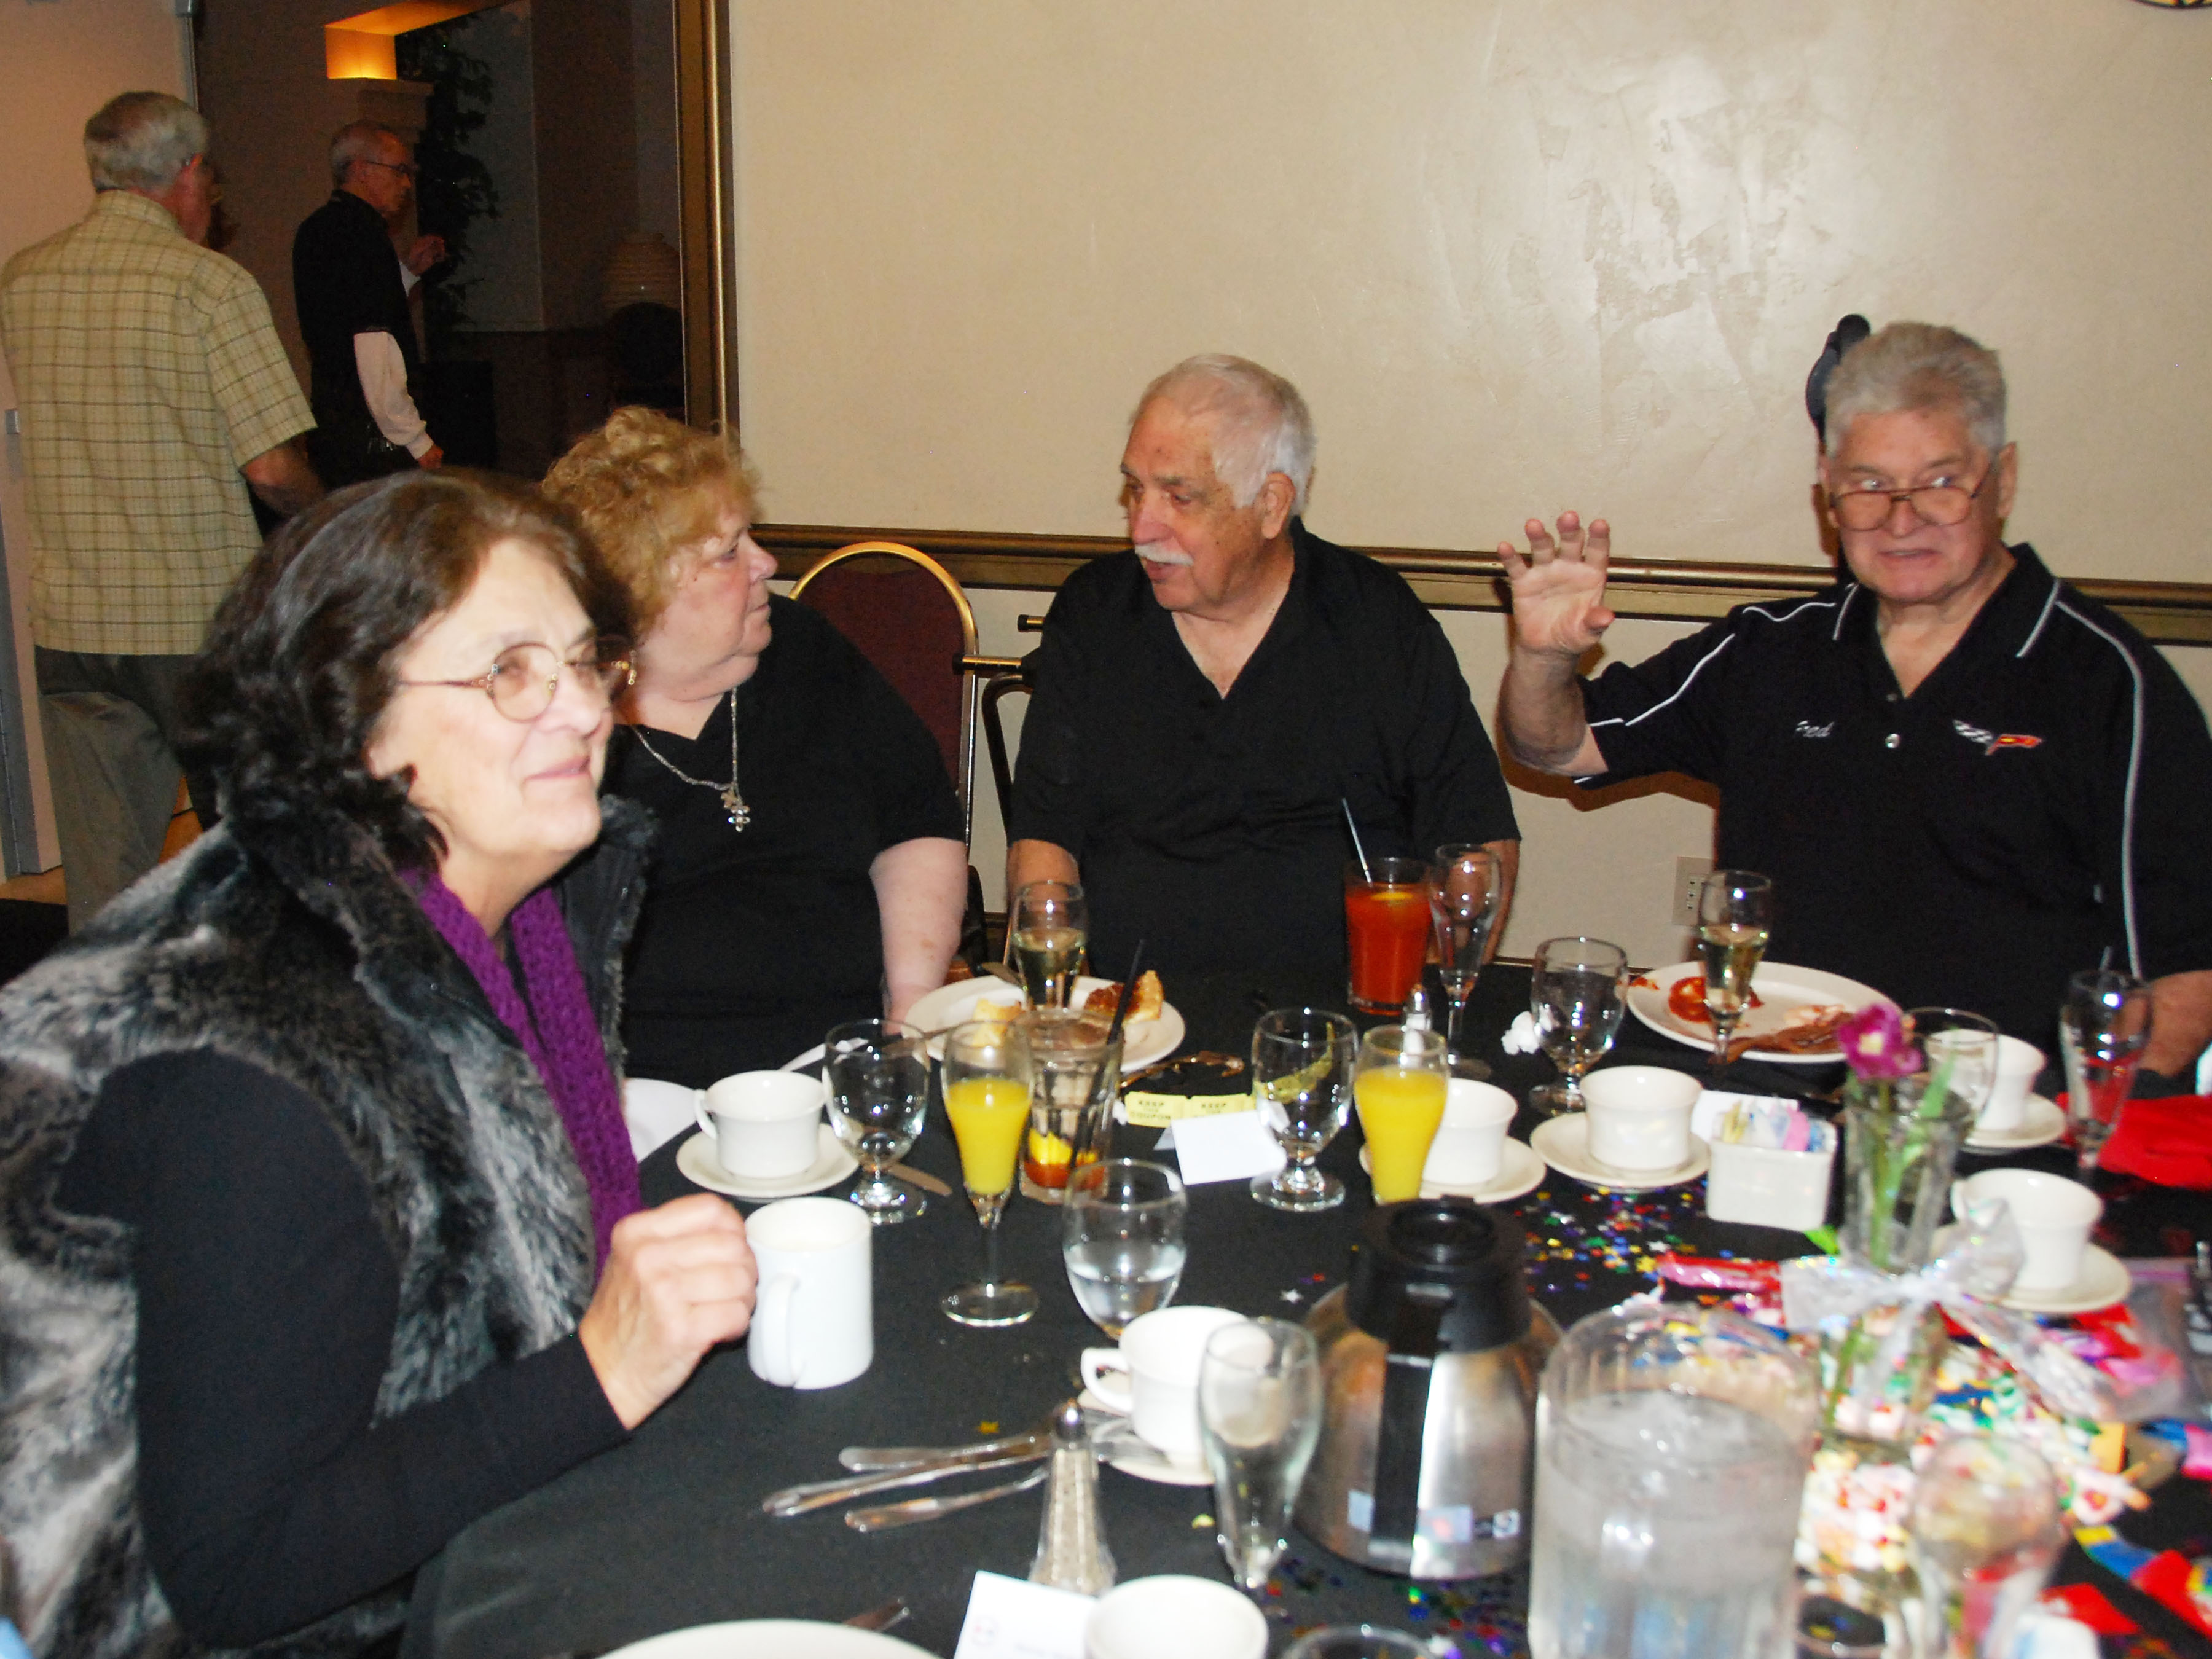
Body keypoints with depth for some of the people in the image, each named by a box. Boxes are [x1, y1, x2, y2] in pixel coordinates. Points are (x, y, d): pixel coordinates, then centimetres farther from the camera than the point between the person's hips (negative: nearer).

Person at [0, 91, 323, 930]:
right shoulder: (210, 283, -11)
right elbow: (273, 468, -14)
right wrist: (322, 515, 6)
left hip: (70, 619, 5)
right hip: (203, 618, -4)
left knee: (102, 878, 9)